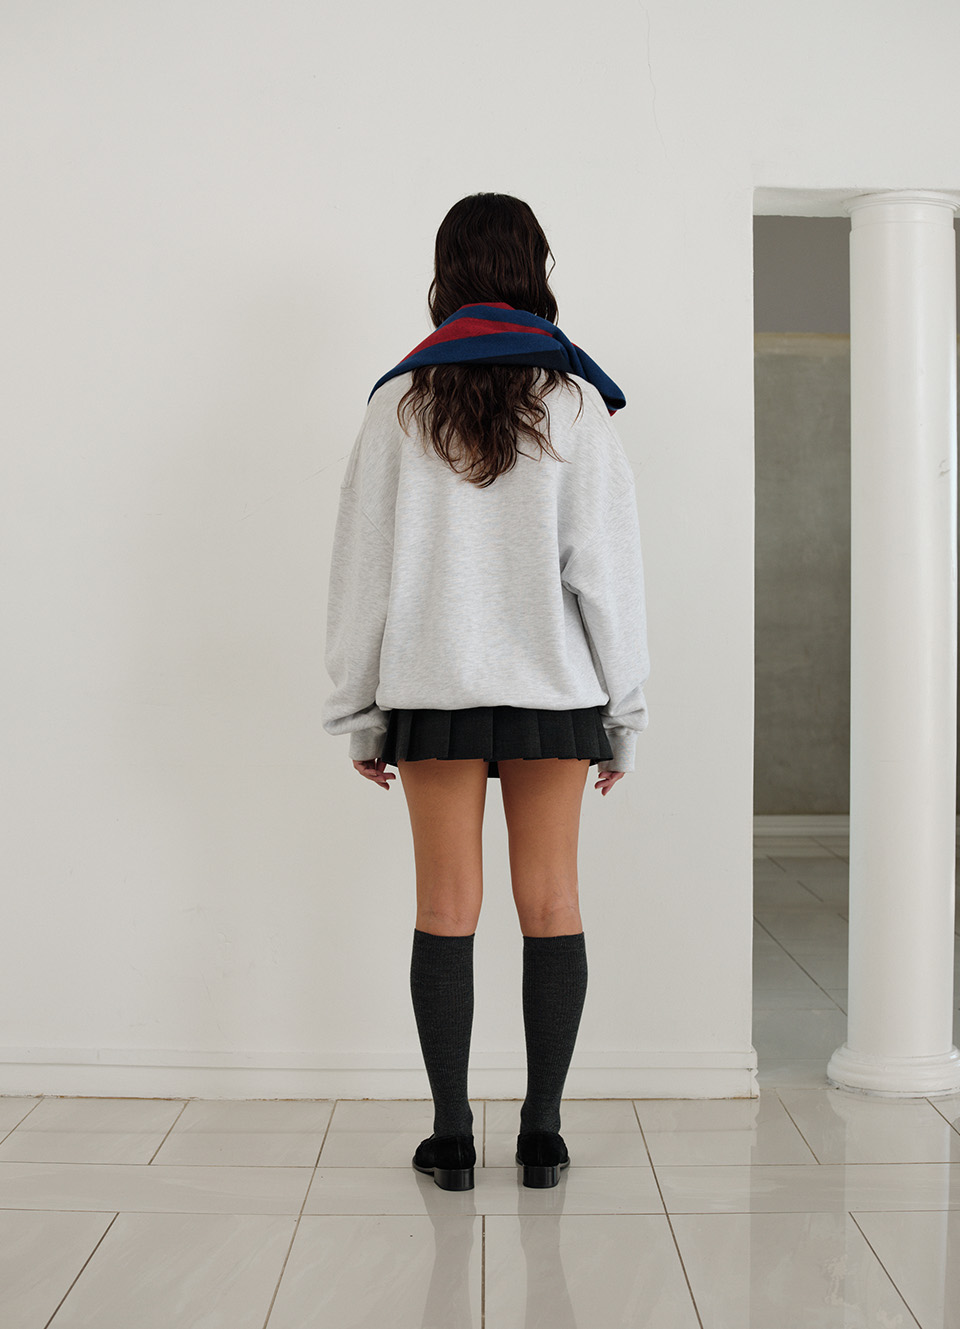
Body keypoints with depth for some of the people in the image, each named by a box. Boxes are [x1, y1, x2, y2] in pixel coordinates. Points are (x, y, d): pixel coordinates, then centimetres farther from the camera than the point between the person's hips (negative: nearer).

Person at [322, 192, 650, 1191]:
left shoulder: (401, 399, 2)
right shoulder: (573, 397, 1)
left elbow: (363, 565, 2)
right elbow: (608, 564, -1)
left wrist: (361, 714, 8)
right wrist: (624, 711, 5)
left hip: (434, 685, 0)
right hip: (554, 685, 0)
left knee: (445, 907, 5)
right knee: (550, 901, 7)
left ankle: (451, 1139, 12)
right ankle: (542, 1133, 14)